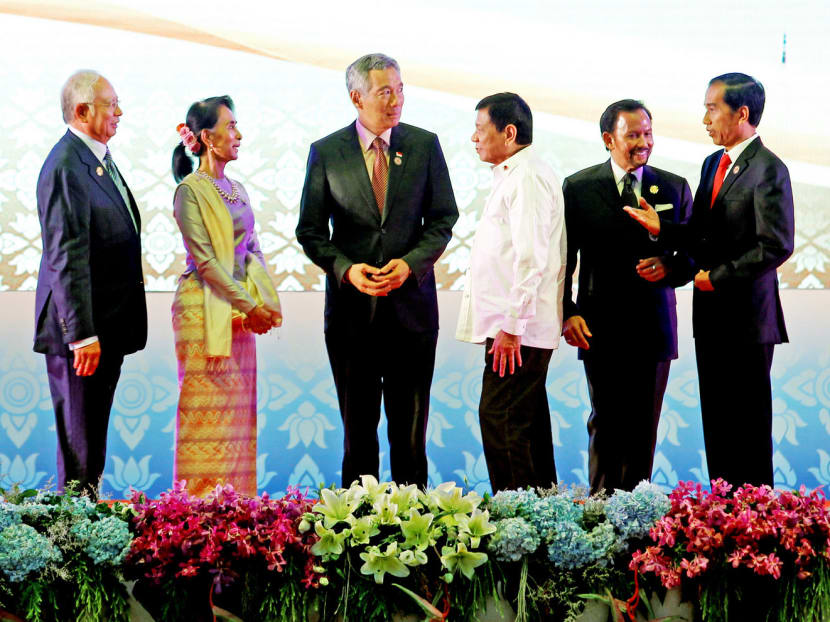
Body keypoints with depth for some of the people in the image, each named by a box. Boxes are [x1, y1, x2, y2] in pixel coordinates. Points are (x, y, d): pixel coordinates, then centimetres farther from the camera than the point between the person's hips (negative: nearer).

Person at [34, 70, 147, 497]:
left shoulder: (100, 159, 13)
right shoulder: (66, 168, -18)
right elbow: (65, 258, -22)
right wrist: (82, 334, -24)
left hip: (107, 327, 10)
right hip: (83, 331, -10)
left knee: (94, 441, 17)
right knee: (79, 445, -1)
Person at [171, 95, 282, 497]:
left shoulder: (235, 189, 15)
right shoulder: (190, 189, -8)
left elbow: (253, 250, 13)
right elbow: (204, 260, -14)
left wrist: (266, 301, -2)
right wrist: (249, 305, -14)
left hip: (240, 310, 7)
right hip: (205, 308, -7)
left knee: (238, 409, 8)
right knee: (208, 410, -4)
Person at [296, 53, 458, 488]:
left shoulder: (424, 145, 3)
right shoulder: (326, 152, 1)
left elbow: (443, 219, 5)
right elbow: (310, 231, 3)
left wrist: (411, 263, -12)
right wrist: (346, 269, -14)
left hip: (412, 302, 1)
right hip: (352, 306, 0)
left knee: (410, 430, 7)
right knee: (358, 428, 7)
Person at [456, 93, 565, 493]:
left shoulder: (527, 178, -13)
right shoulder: (513, 176, 19)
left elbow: (531, 259, -21)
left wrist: (512, 325, -22)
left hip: (518, 329, -10)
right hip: (514, 325, 10)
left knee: (500, 421, -11)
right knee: (527, 423, 13)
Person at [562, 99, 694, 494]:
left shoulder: (675, 188, 7)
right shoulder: (578, 188, 2)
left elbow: (693, 255, 10)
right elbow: (562, 258, 4)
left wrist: (668, 268, -12)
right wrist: (567, 312, -7)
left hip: (653, 328, 2)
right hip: (600, 328, -1)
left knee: (644, 428, 5)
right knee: (605, 425, 4)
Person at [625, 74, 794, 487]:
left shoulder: (768, 170, -12)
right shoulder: (712, 164, 15)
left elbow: (776, 247, -17)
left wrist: (718, 276, -13)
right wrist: (662, 229, -2)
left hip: (747, 314, -8)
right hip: (711, 314, 8)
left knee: (748, 422, -2)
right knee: (716, 420, 10)